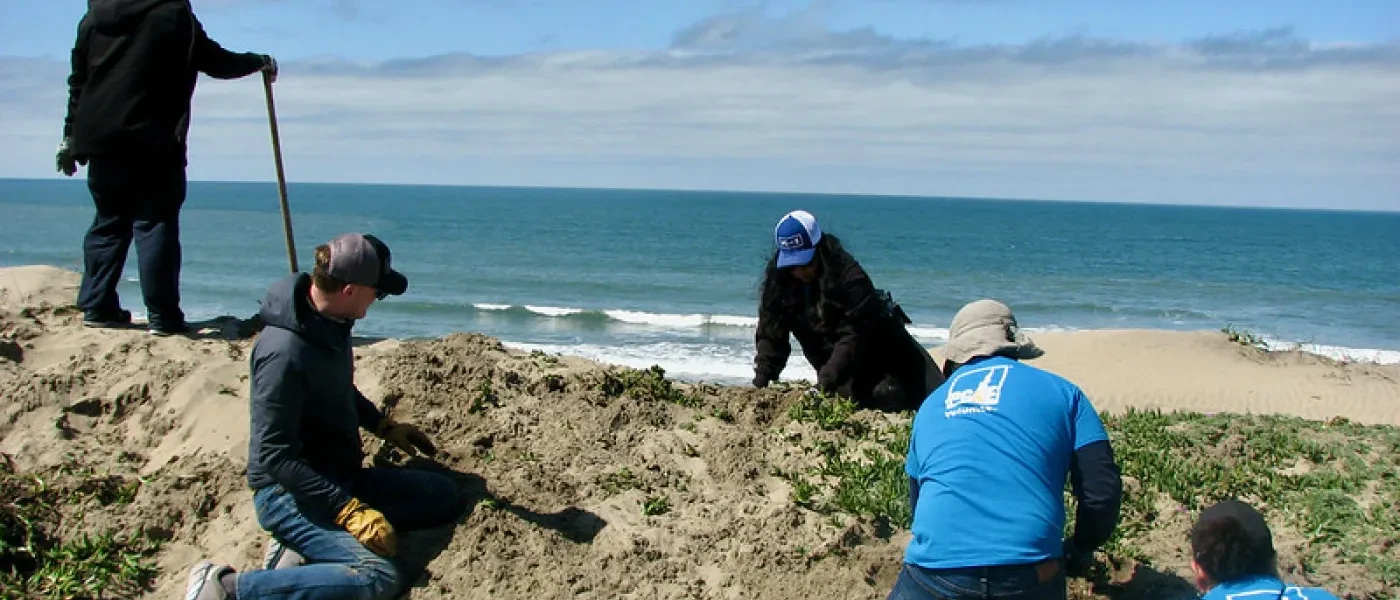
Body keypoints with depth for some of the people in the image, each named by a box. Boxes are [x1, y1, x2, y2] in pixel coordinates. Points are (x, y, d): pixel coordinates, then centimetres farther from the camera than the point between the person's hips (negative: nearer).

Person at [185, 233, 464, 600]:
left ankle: (308, 542, -3)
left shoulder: (332, 322, 2)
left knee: (444, 497, 6)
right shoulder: (285, 352, -26)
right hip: (290, 492, -10)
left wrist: (385, 427, 19)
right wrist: (350, 511, -26)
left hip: (341, 477, 10)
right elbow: (273, 456, -25)